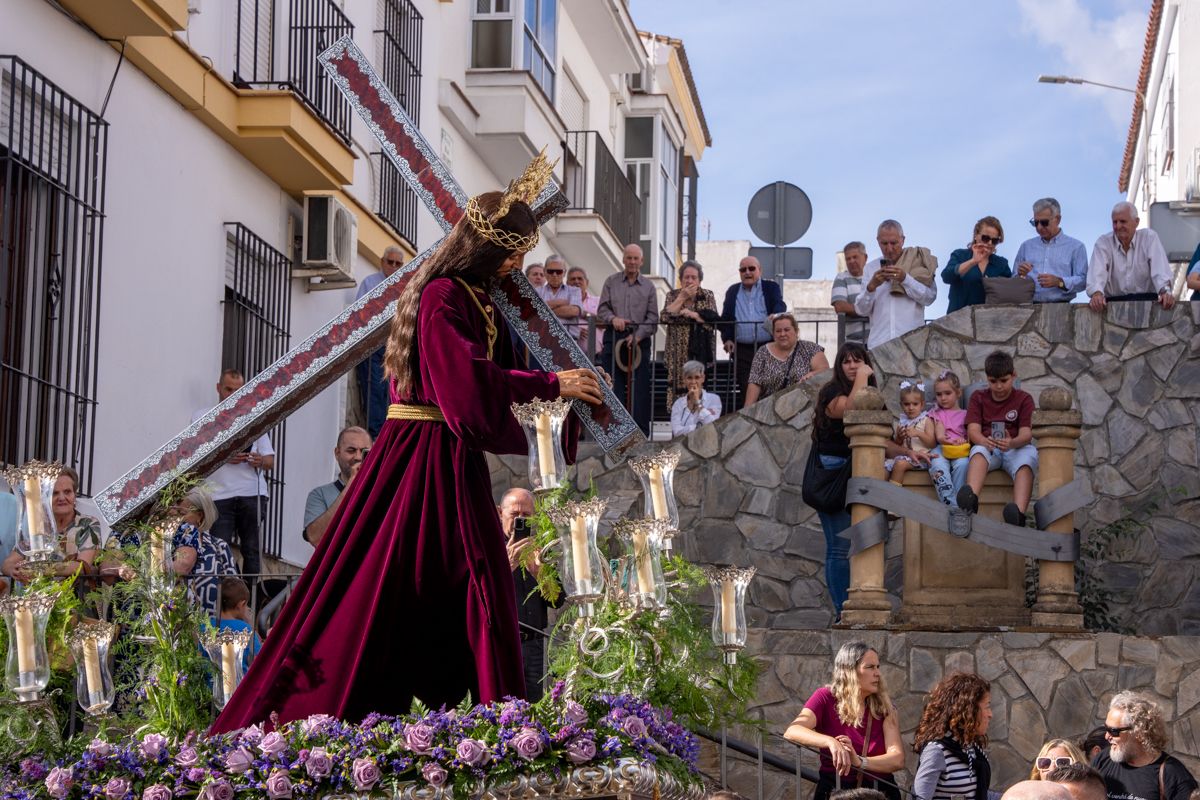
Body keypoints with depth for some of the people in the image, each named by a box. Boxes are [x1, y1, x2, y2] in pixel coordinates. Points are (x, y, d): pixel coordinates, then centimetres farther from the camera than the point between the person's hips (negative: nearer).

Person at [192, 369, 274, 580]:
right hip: (219, 495, -2)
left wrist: (260, 461, -10)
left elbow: (270, 461, 14)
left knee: (252, 549, -2)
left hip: (253, 493, 2)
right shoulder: (202, 417, 14)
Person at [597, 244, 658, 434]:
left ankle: (641, 432, -2)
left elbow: (652, 317, 5)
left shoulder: (648, 286, 10)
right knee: (614, 386, -4)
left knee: (640, 389, -5)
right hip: (614, 338, 0)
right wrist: (612, 318, -16)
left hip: (639, 339, 0)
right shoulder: (611, 282, 11)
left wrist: (638, 335, -10)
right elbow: (602, 309, 7)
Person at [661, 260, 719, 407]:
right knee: (676, 386, -8)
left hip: (700, 352, 0)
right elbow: (665, 317, -7)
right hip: (678, 353, 0)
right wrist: (682, 298, -5)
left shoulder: (707, 296, 9)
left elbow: (713, 317, -7)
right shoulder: (672, 295, 9)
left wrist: (692, 314, -15)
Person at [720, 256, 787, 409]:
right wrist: (726, 338, -2)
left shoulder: (771, 288, 10)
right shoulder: (732, 292, 16)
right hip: (742, 349, 2)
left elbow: (780, 305, -7)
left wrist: (775, 314, -30)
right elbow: (725, 318, 14)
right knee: (745, 390, -3)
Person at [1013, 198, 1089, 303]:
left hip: (1060, 306, -2)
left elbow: (1082, 281, 1)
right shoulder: (1026, 246, 20)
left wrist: (1059, 282, -13)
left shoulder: (1076, 247, 11)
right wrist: (1020, 275, -3)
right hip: (1030, 305, 2)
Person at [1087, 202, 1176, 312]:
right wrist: (1097, 293, -35)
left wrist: (1165, 291, -31)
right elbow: (1097, 273, -13)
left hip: (1146, 300, 0)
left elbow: (1161, 270, -10)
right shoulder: (1103, 243, 4)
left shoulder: (1149, 238, 4)